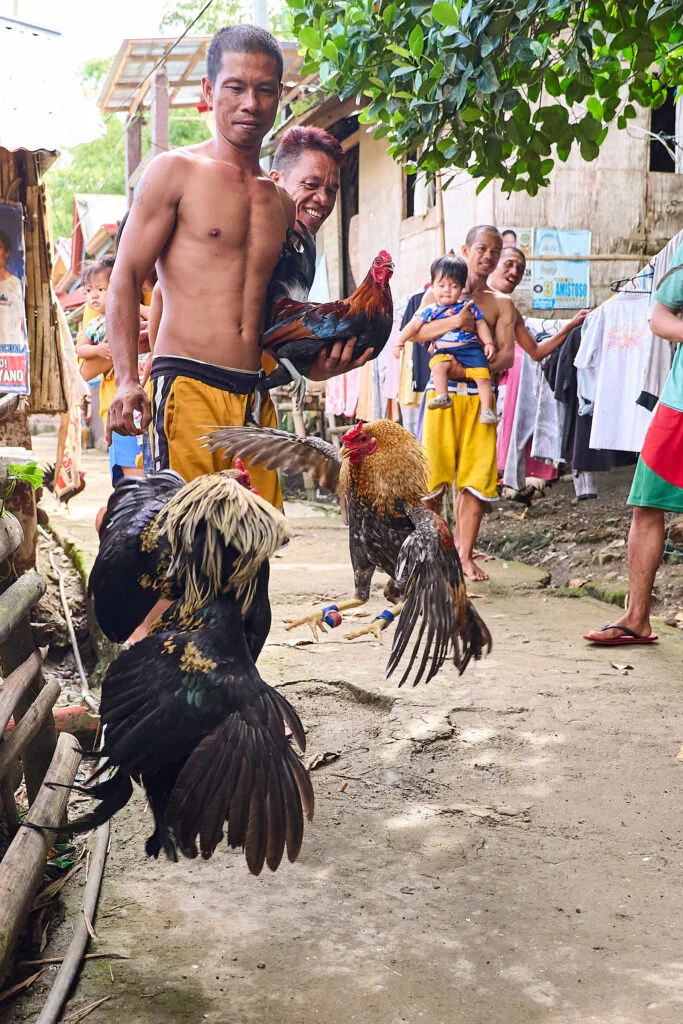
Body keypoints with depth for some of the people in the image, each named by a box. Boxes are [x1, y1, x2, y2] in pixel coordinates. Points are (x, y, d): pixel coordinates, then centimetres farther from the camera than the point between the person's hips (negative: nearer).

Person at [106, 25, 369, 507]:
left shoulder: (281, 200, 20)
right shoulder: (177, 171, 3)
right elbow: (126, 279, -1)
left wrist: (316, 363, 9)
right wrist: (127, 381, -13)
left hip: (256, 395, 6)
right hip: (188, 383, -6)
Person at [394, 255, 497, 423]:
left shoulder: (469, 307, 13)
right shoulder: (430, 311, 11)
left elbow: (481, 325, 16)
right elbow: (413, 326, 10)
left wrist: (489, 343, 4)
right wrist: (399, 342, 2)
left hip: (470, 348, 0)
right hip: (444, 352, 0)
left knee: (482, 376, -19)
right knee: (438, 365, -33)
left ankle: (487, 410, -17)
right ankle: (442, 397, -31)